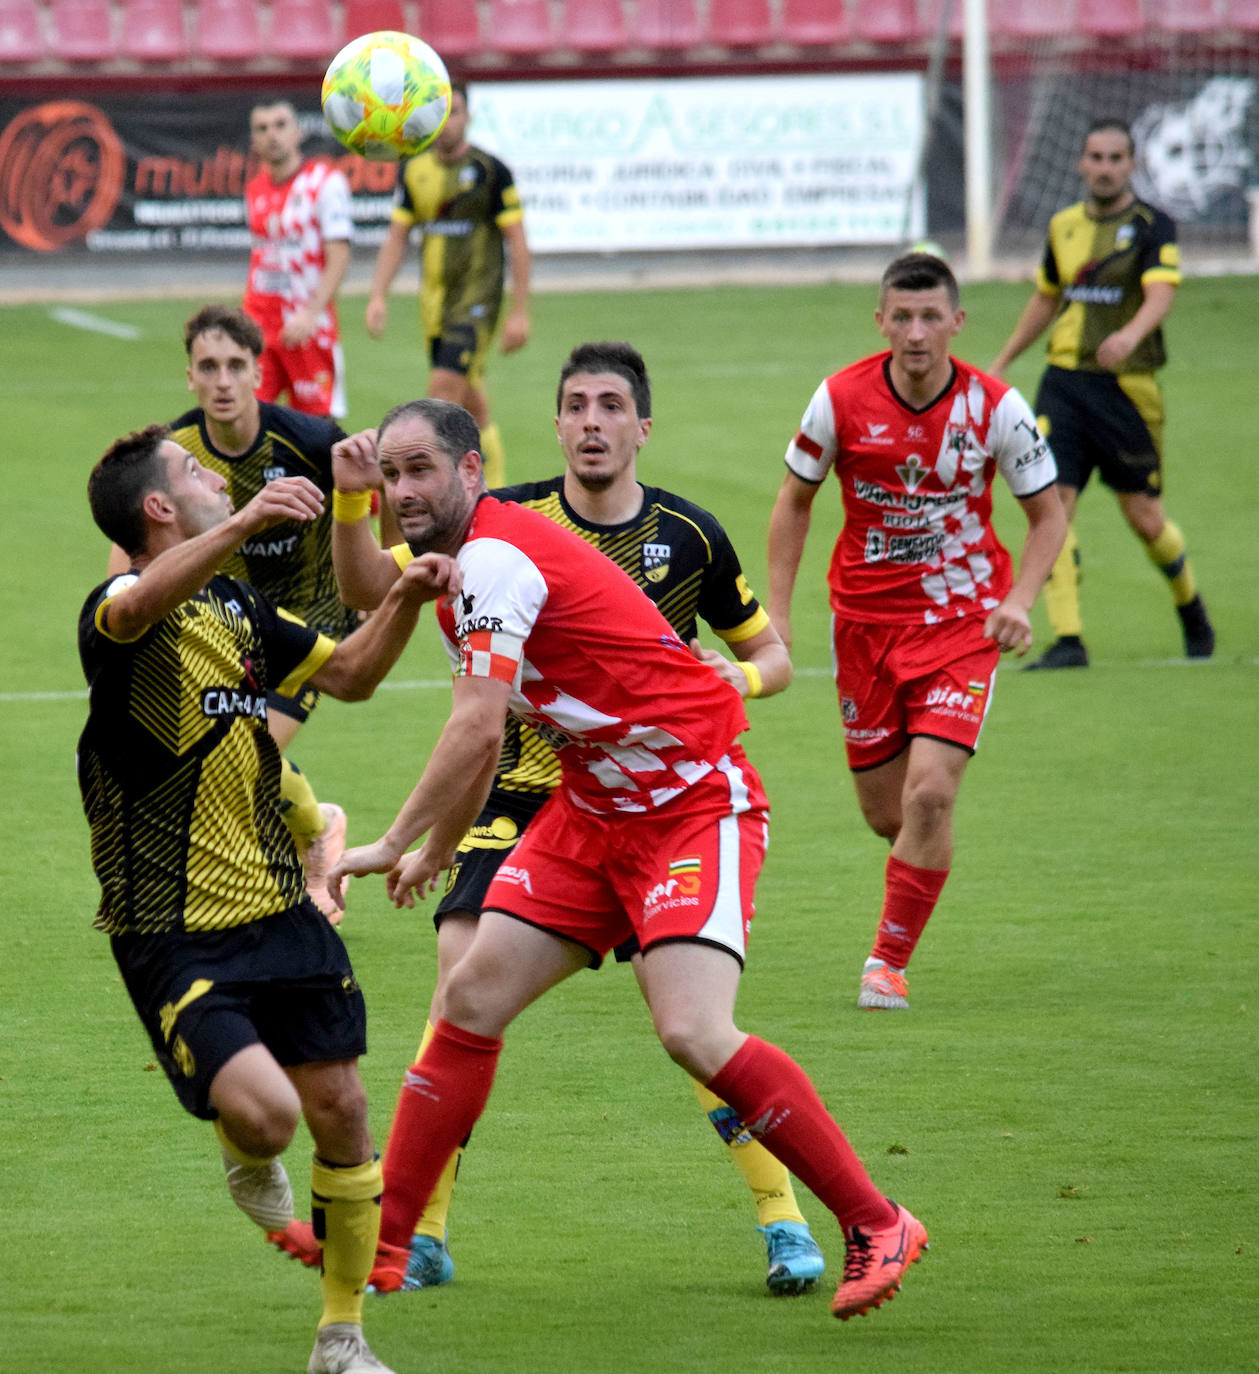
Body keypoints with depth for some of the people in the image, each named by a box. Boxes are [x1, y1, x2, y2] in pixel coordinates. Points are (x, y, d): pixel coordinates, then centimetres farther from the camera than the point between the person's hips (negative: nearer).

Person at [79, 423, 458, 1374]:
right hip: (174, 933, -7)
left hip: (278, 911, 7)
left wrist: (405, 601, 4)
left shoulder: (236, 608, 13)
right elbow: (138, 604, -38)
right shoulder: (119, 614, -13)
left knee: (341, 1111, 3)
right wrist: (244, 523, -53)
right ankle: (245, 1155, 17)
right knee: (265, 1110, -21)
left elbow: (350, 675, 23)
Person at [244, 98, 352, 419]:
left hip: (308, 325, -4)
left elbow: (338, 258, -13)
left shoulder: (325, 182, -6)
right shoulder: (255, 190, 12)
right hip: (259, 320, 5)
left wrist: (310, 314, -23)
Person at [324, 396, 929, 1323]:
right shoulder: (459, 564, 11)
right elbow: (485, 739, 25)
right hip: (594, 811, 10)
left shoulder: (496, 556, -19)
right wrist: (436, 852, 33)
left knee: (693, 1033, -23)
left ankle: (876, 1227, -12)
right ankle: (383, 1243, 11)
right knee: (473, 998, 3)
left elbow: (478, 730, -24)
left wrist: (394, 844, -15)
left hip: (696, 802, -10)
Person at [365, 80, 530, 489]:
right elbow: (397, 236, 12)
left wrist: (519, 312, -9)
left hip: (477, 299, -5)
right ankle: (493, 490, 21)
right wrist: (379, 295, 1)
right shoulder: (414, 170, 7)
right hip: (434, 299, 5)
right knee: (471, 403, 10)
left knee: (445, 385, -18)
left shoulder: (490, 170, -7)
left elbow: (517, 241, -6)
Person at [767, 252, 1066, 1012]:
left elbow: (1048, 514, 2)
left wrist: (1019, 601, -14)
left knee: (930, 794, -17)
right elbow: (796, 501, 6)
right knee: (885, 812, 6)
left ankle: (890, 962, -2)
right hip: (865, 616, 2)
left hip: (962, 620, -2)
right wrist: (777, 614, 1)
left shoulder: (996, 407, -11)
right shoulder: (841, 400, -9)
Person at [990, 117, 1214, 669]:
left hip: (1126, 387, -4)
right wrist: (1001, 364, 27)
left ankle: (1192, 612, 30)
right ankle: (1067, 640, -10)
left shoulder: (1152, 226, -5)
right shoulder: (1064, 225, 11)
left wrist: (1131, 334, -42)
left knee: (1144, 517, 2)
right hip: (1063, 382, 4)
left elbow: (1161, 295, -22)